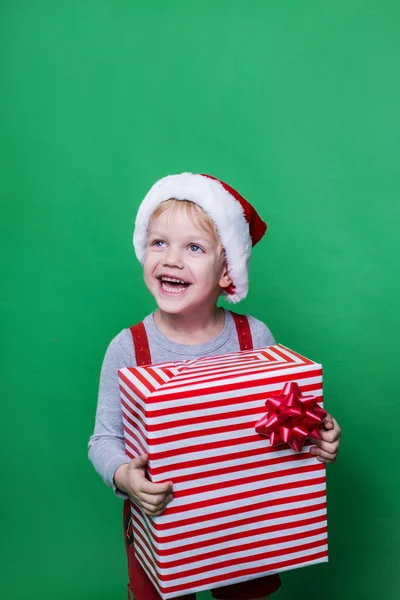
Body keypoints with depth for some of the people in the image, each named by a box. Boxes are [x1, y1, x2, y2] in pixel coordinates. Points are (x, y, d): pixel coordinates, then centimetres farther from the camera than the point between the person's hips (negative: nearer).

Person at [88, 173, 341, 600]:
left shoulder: (255, 338, -12)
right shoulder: (128, 349, -16)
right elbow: (105, 439, -11)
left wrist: (318, 439, -18)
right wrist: (123, 476, -30)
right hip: (160, 523, -1)